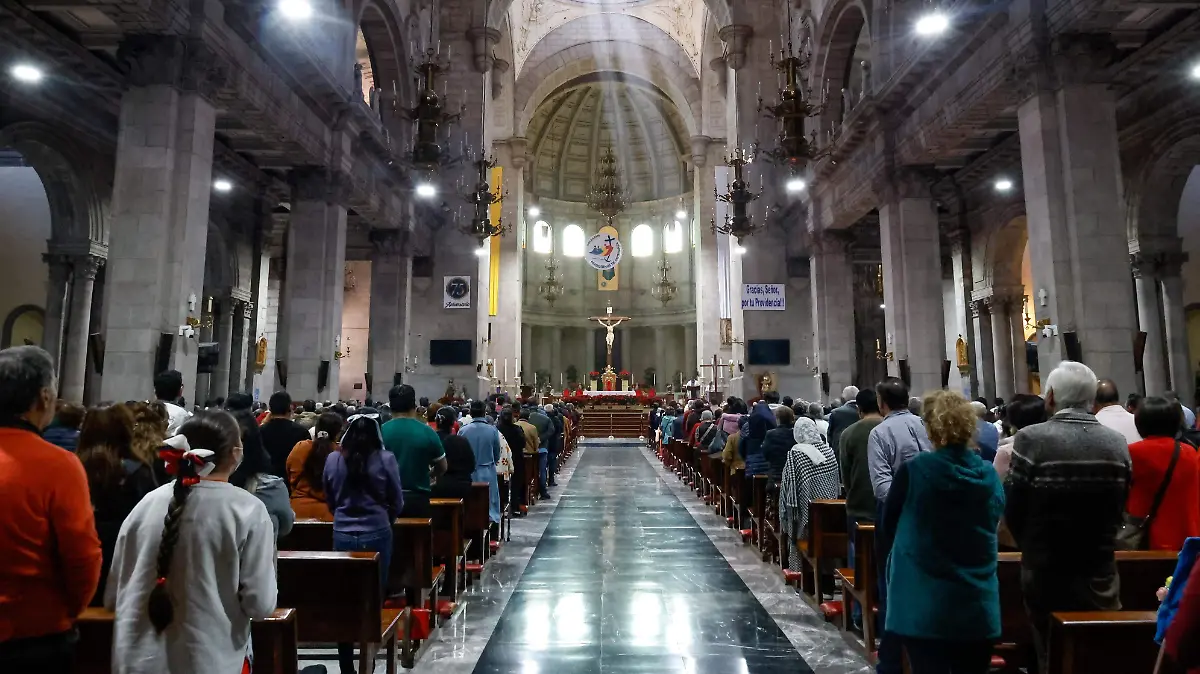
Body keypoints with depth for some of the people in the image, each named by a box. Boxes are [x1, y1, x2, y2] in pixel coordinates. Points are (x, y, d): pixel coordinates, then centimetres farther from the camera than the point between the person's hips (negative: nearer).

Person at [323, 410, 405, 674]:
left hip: (342, 535, 2)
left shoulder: (333, 459, -3)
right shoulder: (385, 459, -10)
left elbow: (330, 500, 10)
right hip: (377, 535, -2)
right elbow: (397, 503, -1)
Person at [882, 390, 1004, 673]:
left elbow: (889, 525, -1)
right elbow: (993, 525, 12)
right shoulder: (990, 475, -3)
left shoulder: (913, 471, -15)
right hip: (978, 605, 4)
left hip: (925, 605, -4)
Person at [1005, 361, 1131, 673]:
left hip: (1047, 574, -3)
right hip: (1100, 575, 3)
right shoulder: (1118, 443, -4)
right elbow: (1119, 509, 5)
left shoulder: (1032, 439, -17)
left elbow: (1012, 509, -12)